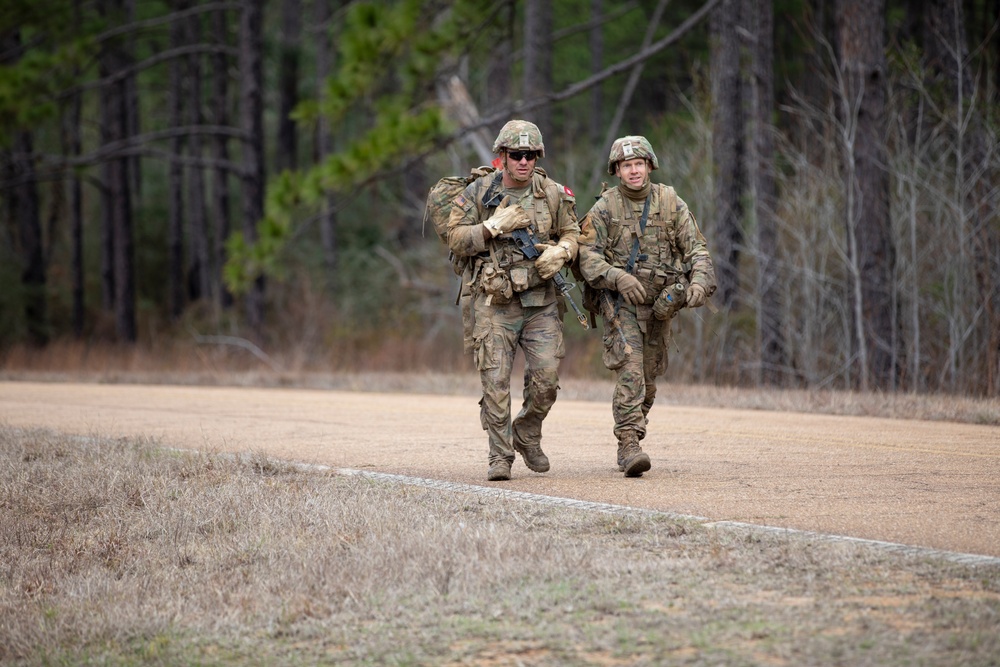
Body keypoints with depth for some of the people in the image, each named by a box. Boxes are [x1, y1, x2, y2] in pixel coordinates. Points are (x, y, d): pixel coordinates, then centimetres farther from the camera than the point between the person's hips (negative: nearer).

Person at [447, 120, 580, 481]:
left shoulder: (553, 193, 5)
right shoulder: (478, 193, -1)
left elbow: (572, 232, 12)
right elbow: (456, 239, -2)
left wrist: (560, 251, -10)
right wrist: (494, 226, -16)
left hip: (541, 302, 2)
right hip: (494, 303, -2)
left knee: (546, 379, -3)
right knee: (495, 381, -5)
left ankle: (527, 435, 23)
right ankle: (500, 457, 3)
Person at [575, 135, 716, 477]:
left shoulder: (671, 203, 3)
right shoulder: (605, 208, -3)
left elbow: (696, 249, 3)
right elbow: (586, 254, -9)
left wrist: (700, 282, -16)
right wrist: (618, 277, -24)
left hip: (659, 303, 3)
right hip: (621, 300, -3)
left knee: (649, 377, 11)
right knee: (629, 369, -19)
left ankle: (633, 433, 30)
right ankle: (629, 447, -24)